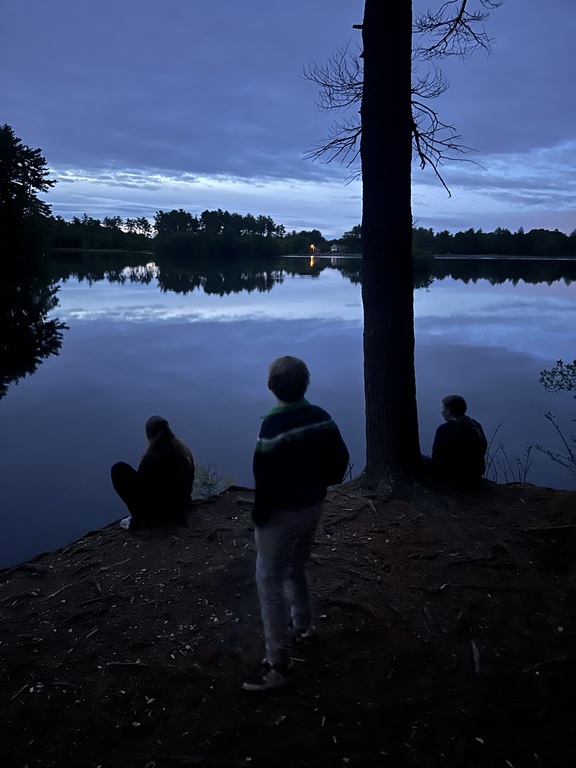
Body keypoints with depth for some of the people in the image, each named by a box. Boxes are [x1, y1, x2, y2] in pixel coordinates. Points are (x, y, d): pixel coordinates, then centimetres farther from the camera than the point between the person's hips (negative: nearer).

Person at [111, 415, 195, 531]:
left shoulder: (151, 457, -21)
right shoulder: (185, 451, -4)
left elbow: (140, 486, -10)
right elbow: (189, 482, 9)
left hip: (157, 507, -7)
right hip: (181, 506, 7)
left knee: (119, 469, -5)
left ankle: (139, 518, -4)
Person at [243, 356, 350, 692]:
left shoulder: (273, 426, -25)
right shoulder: (323, 417, -4)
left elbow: (266, 478, -23)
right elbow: (341, 458, 5)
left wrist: (259, 515, -9)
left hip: (282, 513, -7)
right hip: (313, 507, 8)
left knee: (270, 583, 2)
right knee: (295, 568, 29)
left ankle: (278, 666, 7)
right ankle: (303, 625, 46)